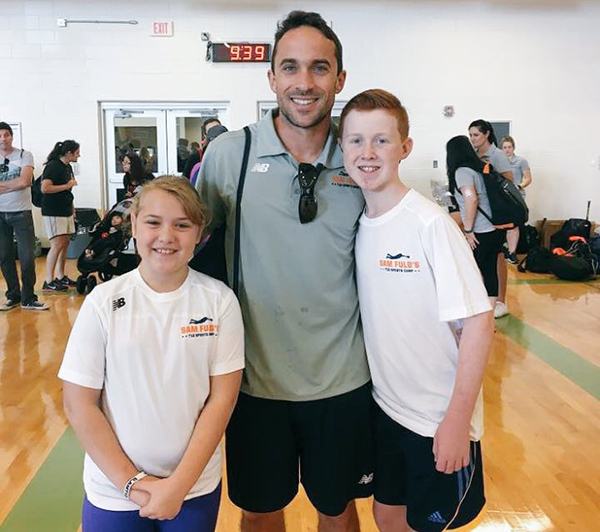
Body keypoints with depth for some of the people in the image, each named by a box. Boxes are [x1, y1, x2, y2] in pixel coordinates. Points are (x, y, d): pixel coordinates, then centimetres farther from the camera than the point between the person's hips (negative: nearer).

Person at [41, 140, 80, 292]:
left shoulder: (68, 167, 15)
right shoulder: (53, 166, -13)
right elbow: (45, 188, -22)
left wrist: (72, 209, 22)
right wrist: (67, 186, -17)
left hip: (65, 211, 9)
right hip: (53, 212, -9)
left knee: (65, 244, 10)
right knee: (57, 245, -12)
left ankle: (61, 277, 20)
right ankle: (48, 282, -7)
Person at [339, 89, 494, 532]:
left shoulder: (430, 223, -19)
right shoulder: (359, 224, -1)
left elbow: (478, 322, -19)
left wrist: (457, 419, -18)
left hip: (439, 420, -5)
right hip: (385, 408, 5)